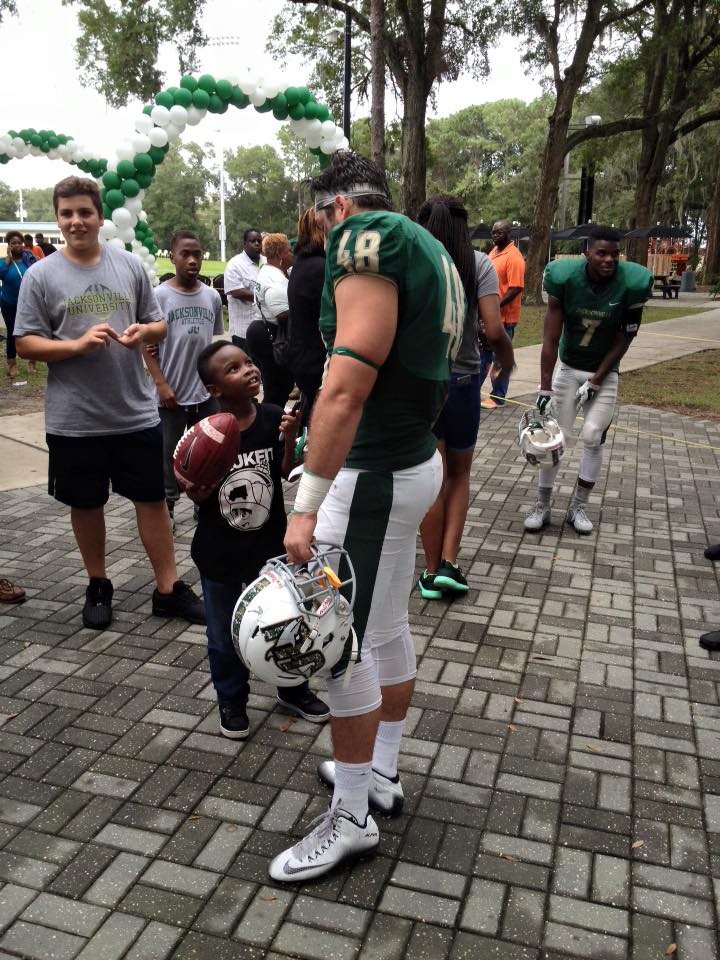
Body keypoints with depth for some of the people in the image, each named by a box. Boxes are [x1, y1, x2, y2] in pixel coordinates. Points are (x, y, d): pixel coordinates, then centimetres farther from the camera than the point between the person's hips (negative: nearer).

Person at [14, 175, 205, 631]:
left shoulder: (131, 266, 4)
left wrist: (144, 331, -12)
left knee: (153, 499, 6)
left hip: (137, 412, 1)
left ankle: (169, 589, 18)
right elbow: (26, 344, -3)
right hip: (74, 419, -1)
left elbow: (159, 324, 11)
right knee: (86, 504, 12)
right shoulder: (41, 275, -2)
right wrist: (78, 344, -19)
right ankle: (98, 586, 31)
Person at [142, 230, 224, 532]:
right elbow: (148, 345, -6)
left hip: (207, 393, 4)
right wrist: (161, 384, -13)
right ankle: (167, 508, 19)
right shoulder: (159, 296, -8)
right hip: (172, 394, -4)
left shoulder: (212, 296, 4)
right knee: (169, 453, 6)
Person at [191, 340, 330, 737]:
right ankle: (232, 701, 37)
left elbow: (287, 474, -4)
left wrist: (290, 439, -20)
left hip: (269, 546, 2)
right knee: (225, 634, 15)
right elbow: (199, 496, -7)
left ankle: (292, 688, 41)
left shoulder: (273, 418, -11)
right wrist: (198, 486, -29)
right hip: (219, 553, -2)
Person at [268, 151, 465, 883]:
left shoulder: (366, 236, -15)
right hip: (416, 460, 10)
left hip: (374, 476, -10)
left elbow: (347, 387, -26)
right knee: (387, 631, 19)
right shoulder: (430, 252, 15)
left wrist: (307, 508, -25)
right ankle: (381, 772, 36)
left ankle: (351, 818, 17)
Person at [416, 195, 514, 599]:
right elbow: (494, 331, -12)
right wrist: (508, 361, 8)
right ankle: (449, 564, 11)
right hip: (462, 380, 0)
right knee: (459, 474, 20)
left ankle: (433, 572, 19)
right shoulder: (479, 264, -4)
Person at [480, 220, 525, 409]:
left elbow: (516, 288, -20)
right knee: (483, 355, 16)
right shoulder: (494, 252, 12)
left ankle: (498, 398, 11)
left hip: (504, 317, -8)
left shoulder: (514, 257, -14)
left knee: (500, 359, 1)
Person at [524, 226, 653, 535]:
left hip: (604, 373, 0)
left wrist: (595, 382, -12)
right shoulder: (565, 278, -19)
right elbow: (551, 338, -17)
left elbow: (622, 341, -11)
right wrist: (544, 388, -19)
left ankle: (578, 507, 14)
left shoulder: (630, 284, -20)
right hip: (568, 368, 0)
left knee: (593, 439, -3)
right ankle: (542, 506, 14)